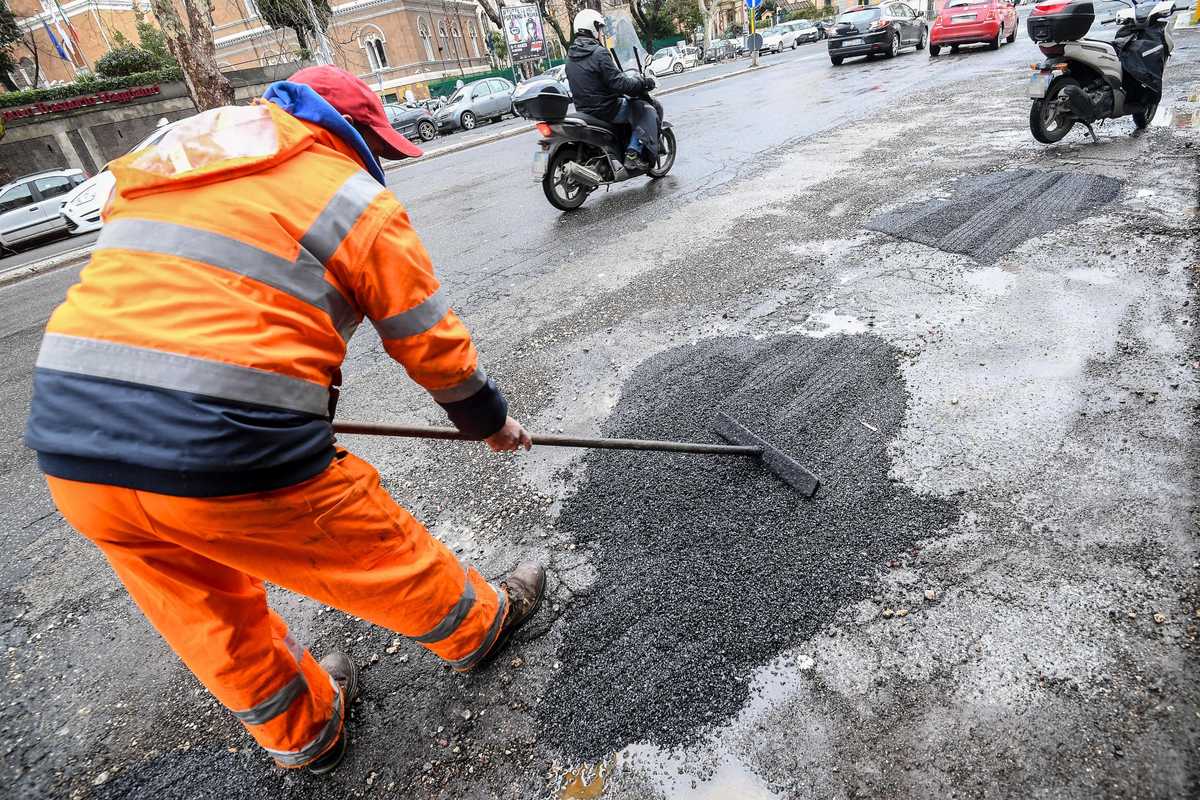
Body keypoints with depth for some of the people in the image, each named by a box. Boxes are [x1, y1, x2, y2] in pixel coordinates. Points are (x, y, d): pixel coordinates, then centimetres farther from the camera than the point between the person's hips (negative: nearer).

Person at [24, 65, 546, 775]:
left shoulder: (154, 171, 19)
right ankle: (479, 625, 44)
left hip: (70, 449, 7)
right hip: (229, 457, -7)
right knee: (382, 555, 18)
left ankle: (303, 732, 48)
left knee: (212, 616, 26)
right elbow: (433, 343, 4)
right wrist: (490, 419, 22)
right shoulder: (354, 200, 1)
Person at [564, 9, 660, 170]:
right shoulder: (599, 53, -17)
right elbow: (618, 83, -21)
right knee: (648, 110, 2)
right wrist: (643, 82, -6)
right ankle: (634, 154, -8)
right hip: (605, 109, -9)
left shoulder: (571, 54, 9)